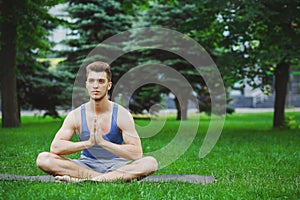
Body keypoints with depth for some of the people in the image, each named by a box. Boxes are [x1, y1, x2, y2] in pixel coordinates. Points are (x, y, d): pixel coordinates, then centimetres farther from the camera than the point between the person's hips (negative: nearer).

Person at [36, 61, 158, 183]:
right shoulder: (76, 115, -5)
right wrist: (88, 143, -26)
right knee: (43, 159, -22)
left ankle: (80, 179, -33)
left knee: (150, 163, -30)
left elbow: (136, 154, -18)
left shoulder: (122, 115, -9)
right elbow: (55, 147, -14)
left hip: (115, 166, -1)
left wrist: (102, 142, -27)